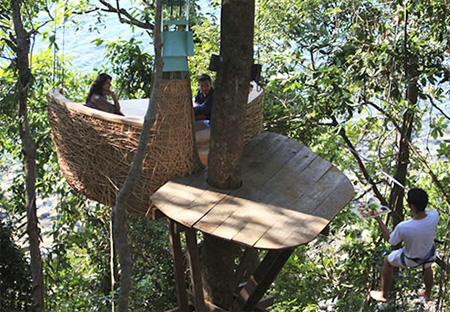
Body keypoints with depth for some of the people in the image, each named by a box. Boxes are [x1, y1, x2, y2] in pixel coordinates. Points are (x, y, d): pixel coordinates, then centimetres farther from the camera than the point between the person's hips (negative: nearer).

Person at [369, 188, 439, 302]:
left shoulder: (403, 227, -41)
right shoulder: (434, 216, -33)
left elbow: (391, 240, -17)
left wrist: (379, 220, -12)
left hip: (410, 260, -3)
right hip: (430, 256, 3)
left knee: (388, 261, 28)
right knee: (427, 267, 39)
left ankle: (384, 295, 45)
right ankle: (427, 294, 65)